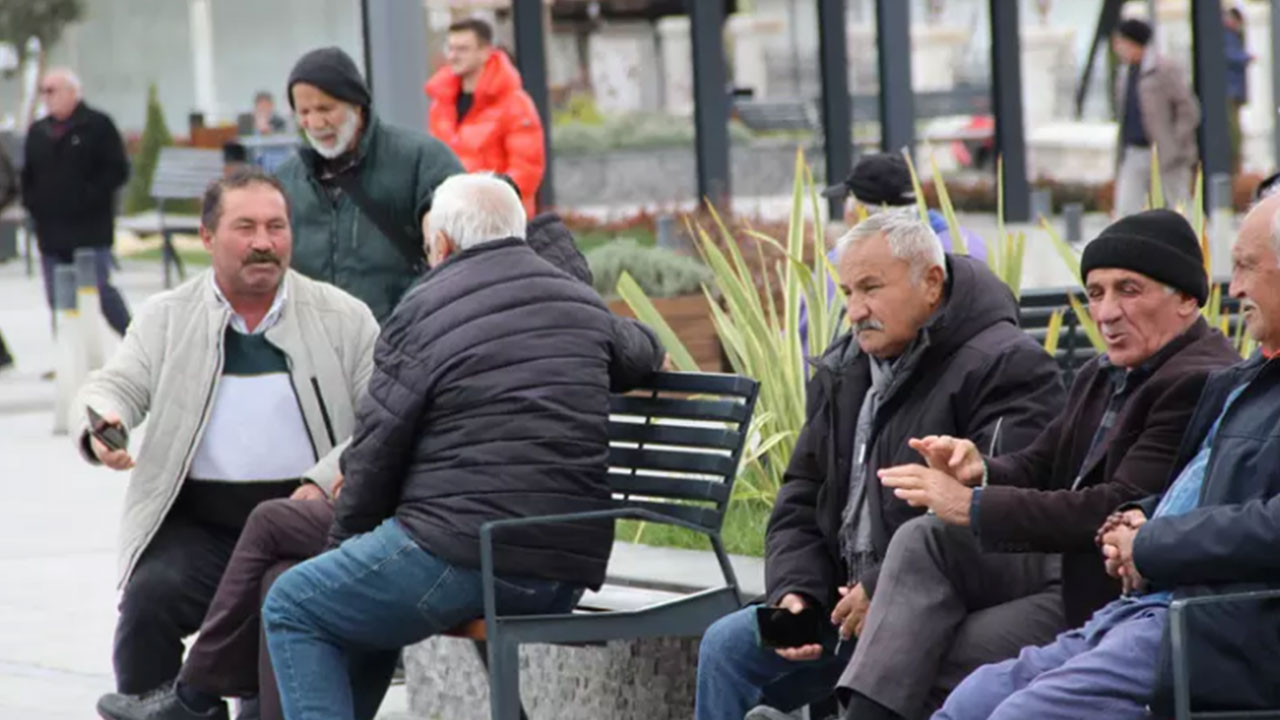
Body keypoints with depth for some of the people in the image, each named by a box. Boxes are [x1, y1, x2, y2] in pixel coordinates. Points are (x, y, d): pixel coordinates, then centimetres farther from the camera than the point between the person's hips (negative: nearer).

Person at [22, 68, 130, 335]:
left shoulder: (97, 125, -2)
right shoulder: (37, 131, 15)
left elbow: (117, 170, -6)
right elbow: (27, 176, 23)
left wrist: (90, 197, -16)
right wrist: (31, 202, 5)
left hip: (90, 230, -6)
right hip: (51, 232, 6)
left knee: (100, 290, -9)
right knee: (57, 298, 4)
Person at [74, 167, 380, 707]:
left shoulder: (344, 319, 8)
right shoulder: (166, 318, 12)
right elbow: (117, 386, 5)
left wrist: (326, 484, -16)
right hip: (198, 524, 1)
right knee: (150, 599, -28)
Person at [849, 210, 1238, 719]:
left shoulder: (1201, 384, -19)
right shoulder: (1102, 377, 15)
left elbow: (1125, 509, -26)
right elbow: (1038, 467, 16)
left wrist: (974, 505, -22)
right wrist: (979, 472, -10)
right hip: (1067, 578, 10)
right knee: (924, 540, -6)